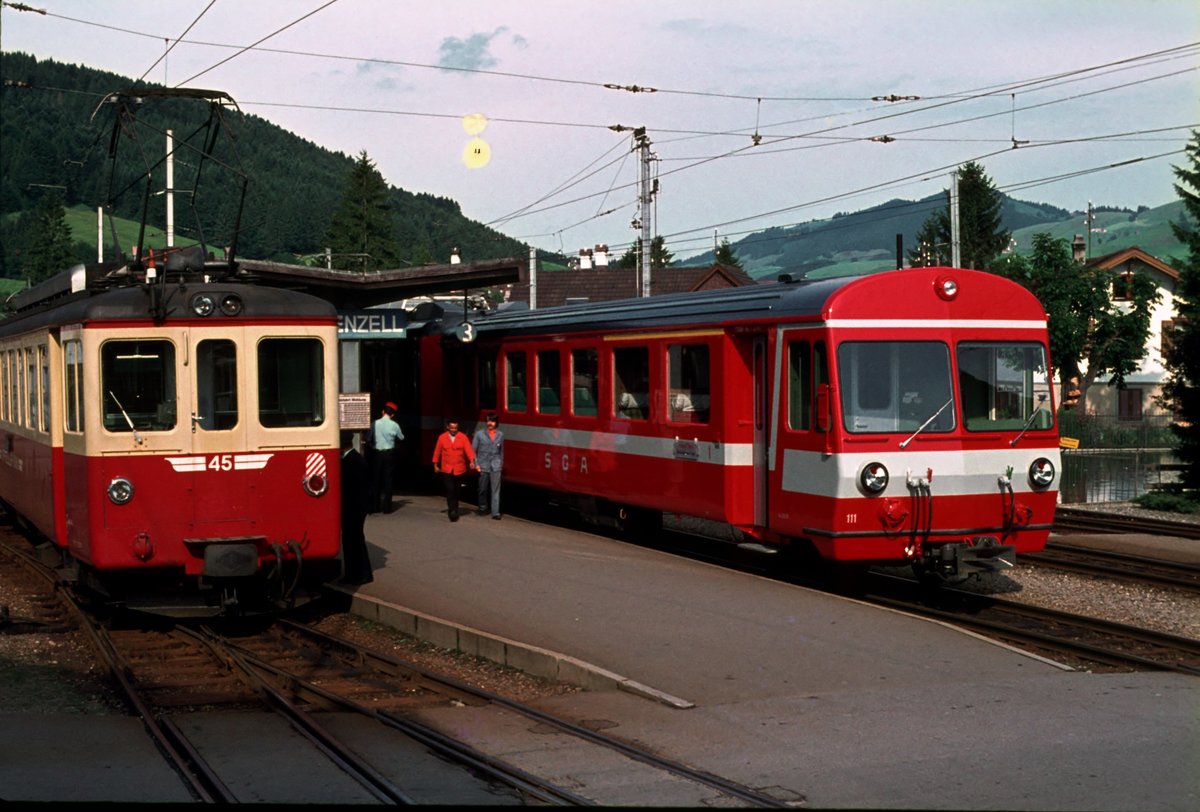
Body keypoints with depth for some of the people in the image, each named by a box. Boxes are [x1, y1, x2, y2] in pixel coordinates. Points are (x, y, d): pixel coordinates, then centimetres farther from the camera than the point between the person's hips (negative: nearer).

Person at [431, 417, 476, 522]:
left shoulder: (463, 437, -3)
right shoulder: (442, 438, 0)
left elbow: (468, 449, -14)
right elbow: (437, 452, 7)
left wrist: (472, 461, -28)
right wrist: (435, 465, 10)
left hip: (459, 469, 1)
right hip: (446, 469, -1)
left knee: (456, 490, 12)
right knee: (450, 490, -11)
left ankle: (453, 509, 27)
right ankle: (452, 511, -14)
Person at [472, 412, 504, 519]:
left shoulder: (500, 434, 7)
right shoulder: (479, 434, -1)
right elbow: (473, 450, 0)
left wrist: (501, 463, 17)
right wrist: (476, 464, -7)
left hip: (495, 466, 1)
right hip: (483, 465, -1)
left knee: (495, 489, -5)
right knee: (483, 489, 11)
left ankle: (495, 512, -7)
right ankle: (482, 508, 29)